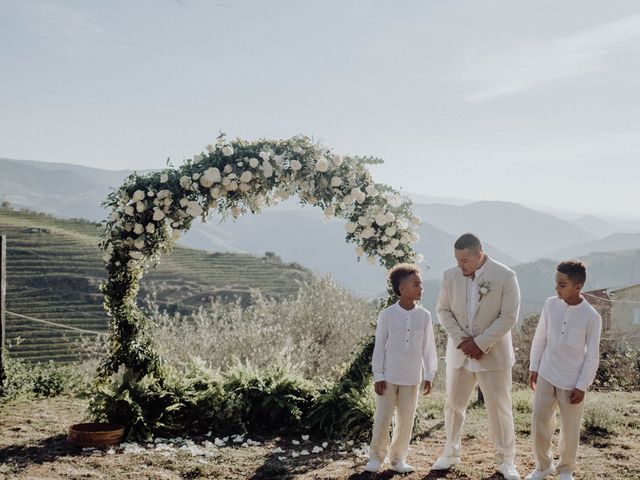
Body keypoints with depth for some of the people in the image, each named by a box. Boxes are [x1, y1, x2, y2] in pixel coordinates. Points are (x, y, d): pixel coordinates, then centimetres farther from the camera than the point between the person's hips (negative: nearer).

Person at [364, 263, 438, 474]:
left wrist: (429, 375, 3)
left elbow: (428, 348, 4)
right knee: (382, 419, 3)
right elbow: (379, 347, -5)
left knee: (406, 421, 9)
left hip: (411, 379, 3)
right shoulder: (387, 315, -9)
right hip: (389, 377, -2)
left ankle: (398, 458, 22)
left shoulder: (424, 316, -2)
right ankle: (376, 456, 18)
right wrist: (378, 376, -6)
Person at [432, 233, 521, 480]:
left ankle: (506, 460, 18)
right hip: (459, 353, 4)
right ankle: (450, 453, 31)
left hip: (493, 354, -4)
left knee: (499, 408, 3)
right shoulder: (451, 275, -3)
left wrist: (481, 344, -17)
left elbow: (508, 317, -14)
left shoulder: (505, 277, -14)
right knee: (453, 404, 14)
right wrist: (460, 340, -10)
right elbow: (443, 310, 3)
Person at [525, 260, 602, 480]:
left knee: (570, 428, 9)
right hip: (546, 376, 3)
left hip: (572, 383, -3)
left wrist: (582, 387, -9)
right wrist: (534, 367, 7)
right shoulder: (551, 304, -6)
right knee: (539, 423, 7)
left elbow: (592, 356, -10)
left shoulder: (592, 317, -16)